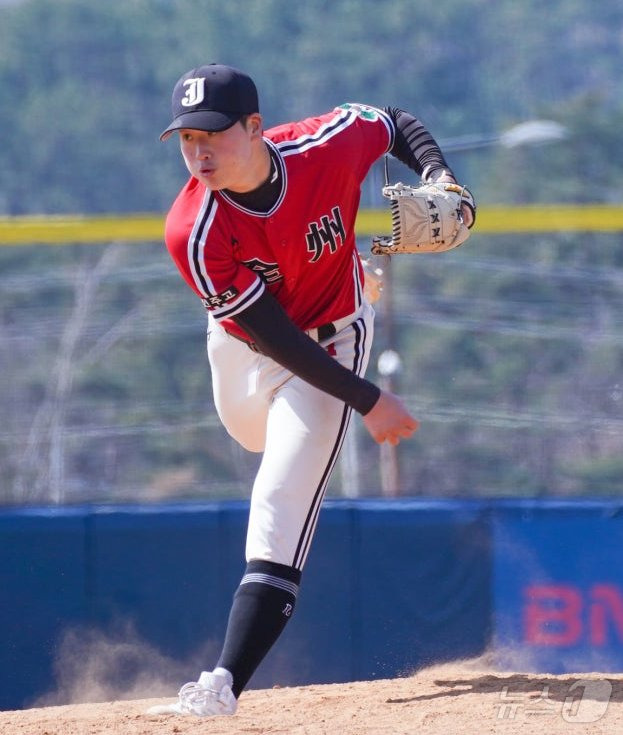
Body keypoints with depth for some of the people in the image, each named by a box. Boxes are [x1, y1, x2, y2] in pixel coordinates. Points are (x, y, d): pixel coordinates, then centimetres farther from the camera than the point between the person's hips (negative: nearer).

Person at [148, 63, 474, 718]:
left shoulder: (328, 144, -29)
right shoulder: (194, 233, -31)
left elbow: (401, 125, -4)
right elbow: (273, 337, -28)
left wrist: (442, 184, -22)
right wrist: (366, 400, -29)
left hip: (331, 338, -2)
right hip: (242, 346, 2)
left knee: (281, 502, -17)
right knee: (261, 439, 32)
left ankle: (223, 684, -25)